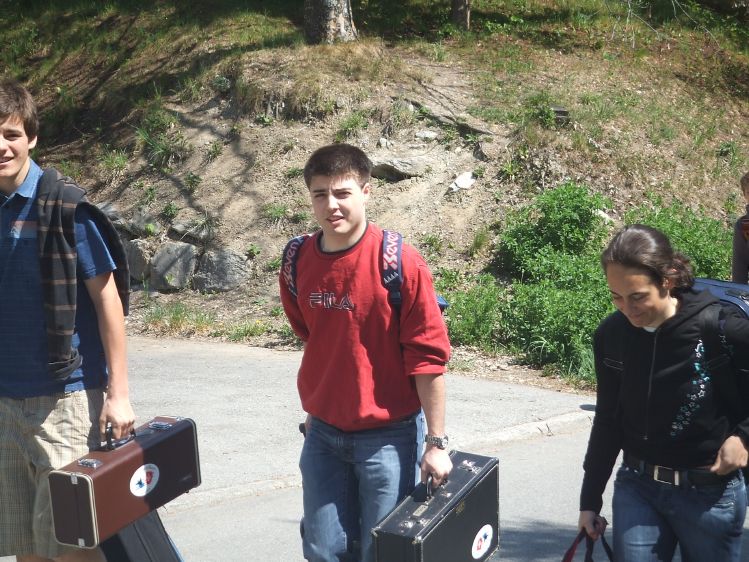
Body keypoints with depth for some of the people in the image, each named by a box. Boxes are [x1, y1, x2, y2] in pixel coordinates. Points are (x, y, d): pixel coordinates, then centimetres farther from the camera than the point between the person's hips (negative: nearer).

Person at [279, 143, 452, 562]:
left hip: (389, 435, -4)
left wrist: (437, 442, -12)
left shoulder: (401, 264, -17)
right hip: (323, 434, 5)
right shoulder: (298, 262, -2)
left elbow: (428, 358, -14)